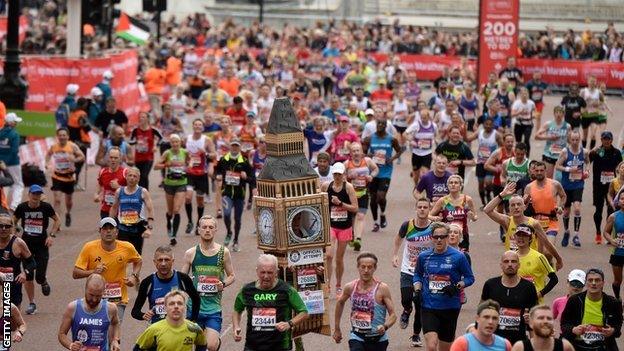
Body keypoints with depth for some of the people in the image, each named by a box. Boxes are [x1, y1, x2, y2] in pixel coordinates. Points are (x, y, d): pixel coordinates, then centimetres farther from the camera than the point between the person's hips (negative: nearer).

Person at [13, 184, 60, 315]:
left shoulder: (46, 207, -8)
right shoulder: (22, 207, -5)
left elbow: (57, 220, 6)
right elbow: (13, 222, 11)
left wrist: (52, 235, -5)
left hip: (42, 245, -1)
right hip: (27, 244, 1)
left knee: (40, 277, -8)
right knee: (28, 277, 2)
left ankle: (44, 283, 30)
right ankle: (31, 303, 16)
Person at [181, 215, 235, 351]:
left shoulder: (223, 252, 1)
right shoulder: (190, 253, 1)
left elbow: (232, 276, 10)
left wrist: (223, 284, -9)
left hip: (214, 306, -1)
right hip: (194, 305, 1)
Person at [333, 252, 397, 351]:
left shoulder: (382, 289, -12)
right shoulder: (350, 287, -2)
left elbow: (393, 315, -13)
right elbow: (340, 303, 19)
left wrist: (385, 326, -34)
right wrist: (337, 329, 22)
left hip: (378, 339, -1)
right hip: (357, 337, 1)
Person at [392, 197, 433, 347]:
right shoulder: (407, 225, -10)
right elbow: (399, 238, 13)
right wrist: (395, 255, 5)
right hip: (408, 270, 0)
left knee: (420, 306, 5)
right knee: (406, 299, -19)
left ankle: (416, 334, 25)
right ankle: (406, 311, 19)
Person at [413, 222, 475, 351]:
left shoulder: (458, 257, -4)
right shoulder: (424, 257, 3)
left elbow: (469, 278, 3)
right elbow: (417, 275, 20)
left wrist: (457, 287, -14)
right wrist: (417, 290, 2)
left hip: (450, 308, 0)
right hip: (428, 307, 0)